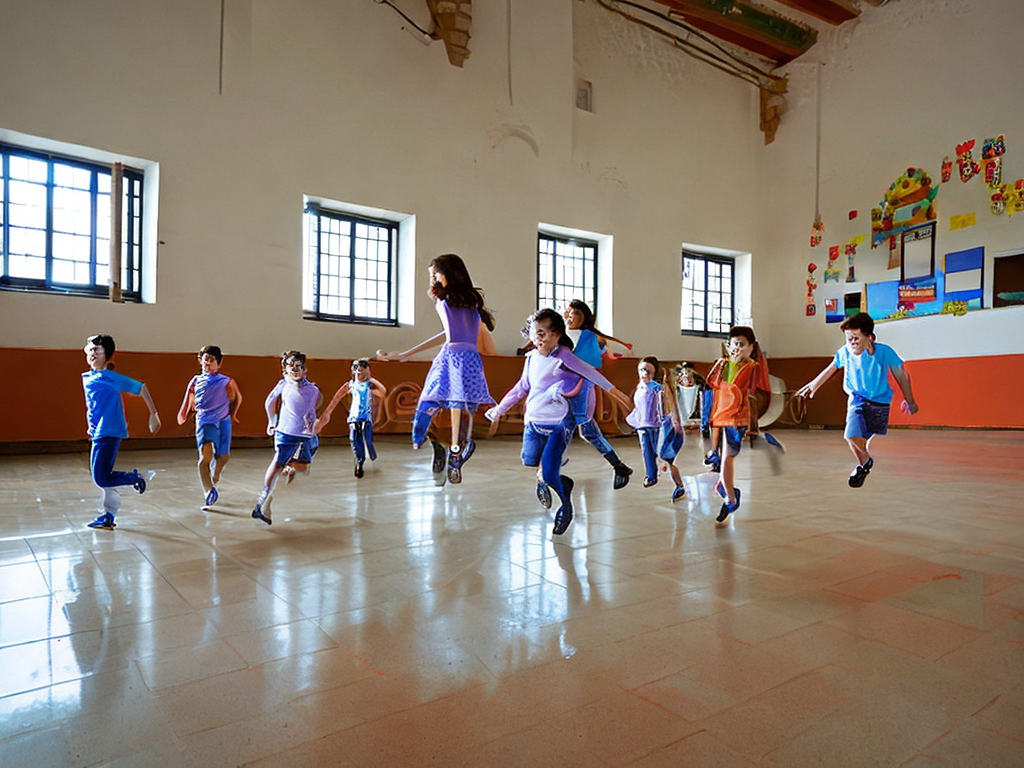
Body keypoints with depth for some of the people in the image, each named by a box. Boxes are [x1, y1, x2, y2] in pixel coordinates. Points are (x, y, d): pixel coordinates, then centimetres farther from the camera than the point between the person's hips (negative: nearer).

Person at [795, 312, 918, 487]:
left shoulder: (885, 352, -16)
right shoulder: (845, 352, -11)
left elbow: (901, 376, -1)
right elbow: (831, 369, 11)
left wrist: (909, 401, 9)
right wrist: (813, 385, 17)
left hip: (880, 403, 0)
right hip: (857, 399, 0)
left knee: (874, 445, 4)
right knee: (852, 436, -18)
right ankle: (864, 463, 11)